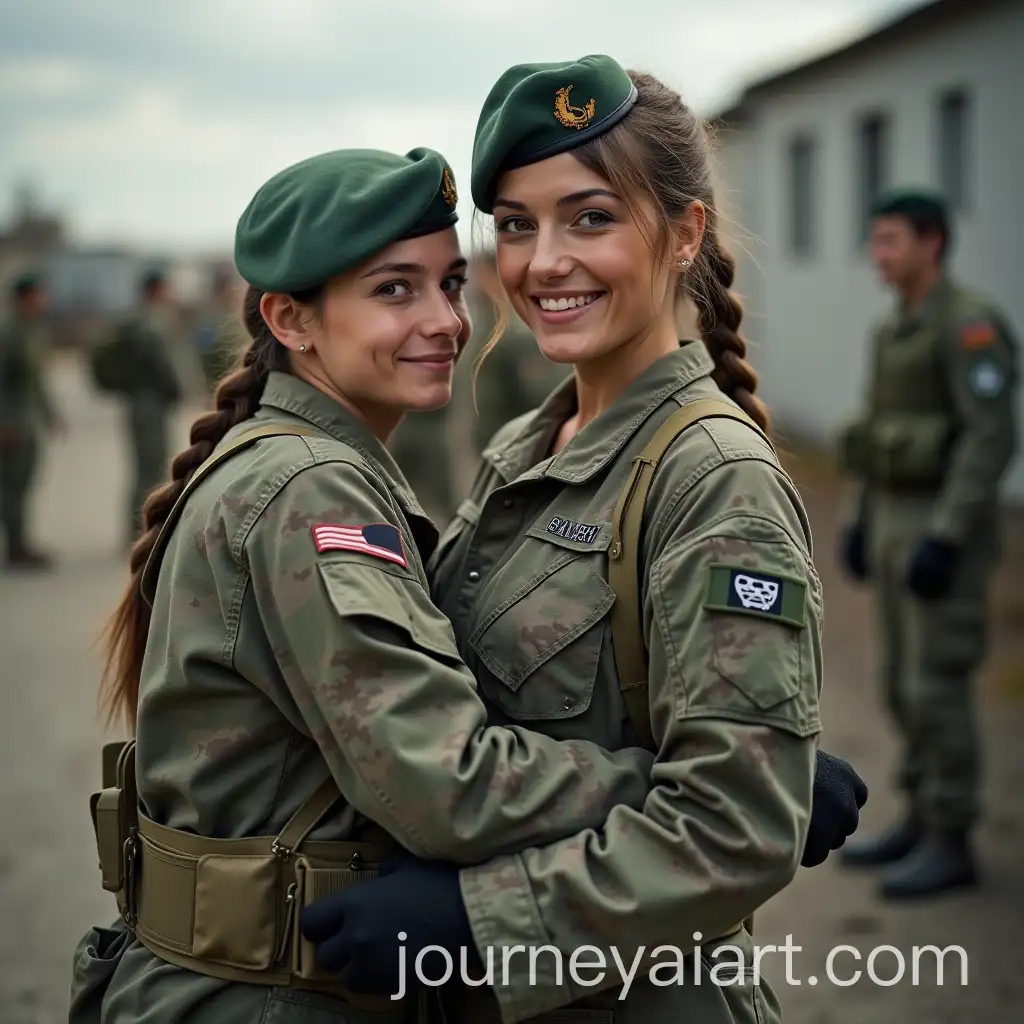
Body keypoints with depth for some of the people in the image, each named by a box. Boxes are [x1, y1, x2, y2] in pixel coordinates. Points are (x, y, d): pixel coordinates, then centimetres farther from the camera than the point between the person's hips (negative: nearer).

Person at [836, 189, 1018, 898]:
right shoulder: (900, 328, 14)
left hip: (947, 532, -9)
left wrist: (945, 540, -26)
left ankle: (951, 847, 2)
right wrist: (866, 522, 19)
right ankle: (923, 823, 22)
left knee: (935, 687, -7)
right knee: (907, 681, 12)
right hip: (901, 525, 9)